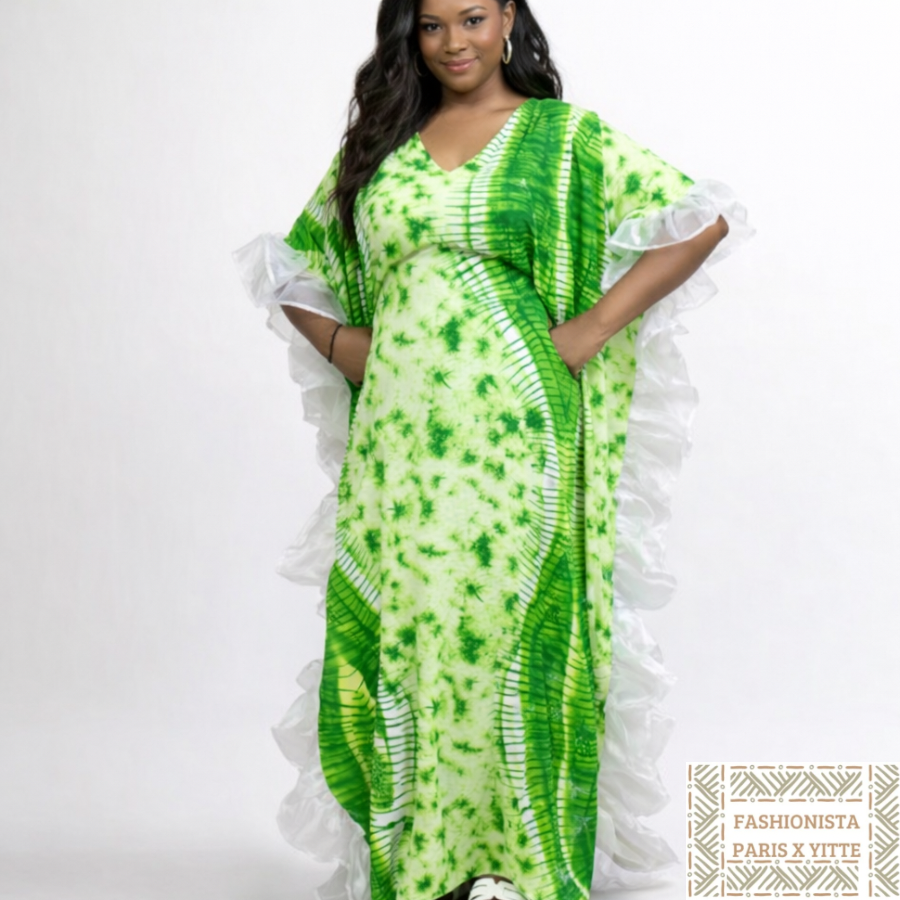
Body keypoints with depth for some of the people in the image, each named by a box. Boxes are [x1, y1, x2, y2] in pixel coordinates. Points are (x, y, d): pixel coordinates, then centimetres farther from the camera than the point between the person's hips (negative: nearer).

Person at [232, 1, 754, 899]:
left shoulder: (567, 136, 5)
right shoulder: (378, 145, 14)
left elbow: (703, 219, -2)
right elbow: (288, 266, 22)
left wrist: (594, 327, -8)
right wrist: (341, 342, 4)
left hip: (512, 441, -3)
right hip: (395, 445, 3)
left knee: (510, 642, -2)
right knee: (396, 645, 4)